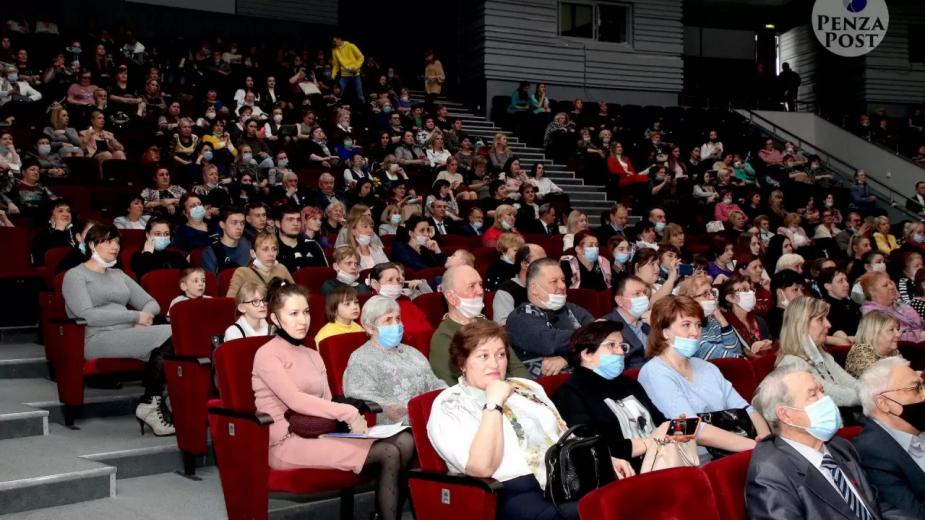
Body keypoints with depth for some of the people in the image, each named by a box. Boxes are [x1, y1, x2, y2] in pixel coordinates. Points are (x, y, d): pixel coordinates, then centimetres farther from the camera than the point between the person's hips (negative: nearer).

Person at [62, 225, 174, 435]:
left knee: (164, 349, -29)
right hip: (97, 340, -6)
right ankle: (151, 404, -16)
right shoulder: (75, 275, 6)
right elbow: (87, 315, -10)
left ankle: (150, 403, -19)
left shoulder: (119, 275, 26)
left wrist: (144, 318, -2)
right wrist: (135, 316, -11)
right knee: (169, 334, -26)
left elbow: (152, 304, 23)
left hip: (126, 337, 6)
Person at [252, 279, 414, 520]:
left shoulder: (313, 356, 20)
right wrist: (348, 413, -18)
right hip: (287, 443, -7)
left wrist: (352, 417, -10)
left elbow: (326, 402, 12)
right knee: (388, 454, -23)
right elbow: (296, 401, -16)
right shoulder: (267, 355, -4)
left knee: (404, 441, -15)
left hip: (319, 435, 7)